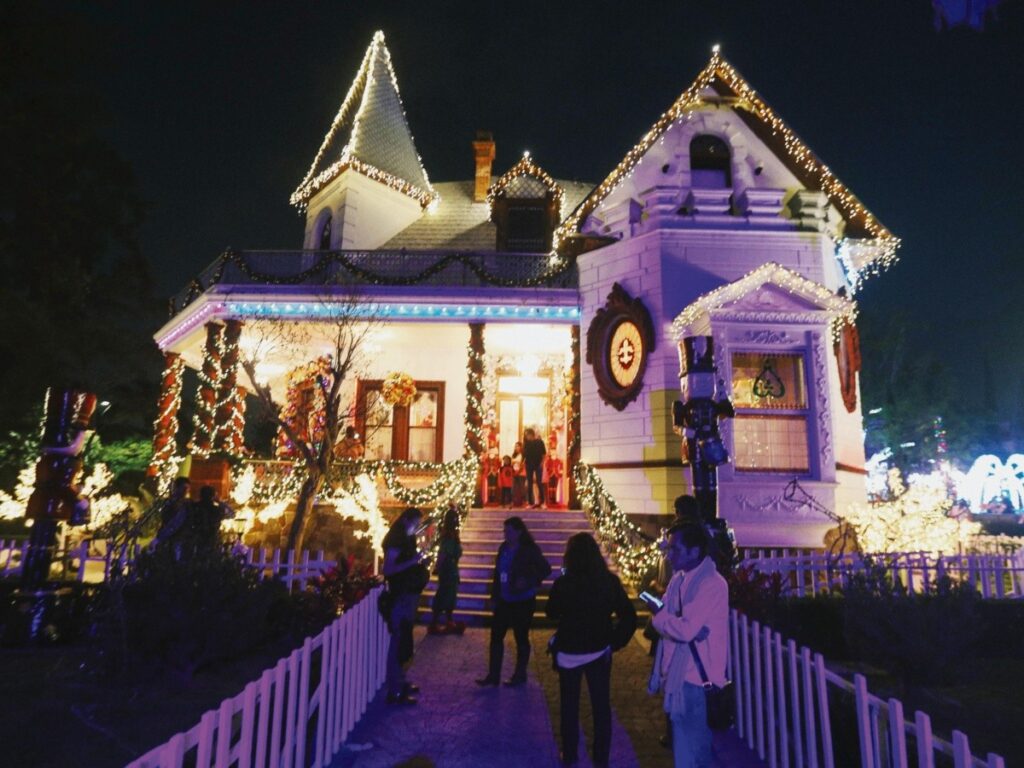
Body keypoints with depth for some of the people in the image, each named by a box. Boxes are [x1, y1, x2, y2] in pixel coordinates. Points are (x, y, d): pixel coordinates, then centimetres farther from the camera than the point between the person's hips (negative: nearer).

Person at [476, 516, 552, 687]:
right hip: (504, 601, 6)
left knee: (521, 638, 8)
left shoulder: (529, 550, -14)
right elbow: (498, 572, 8)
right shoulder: (504, 548, 3)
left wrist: (529, 582, -25)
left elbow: (546, 569, -14)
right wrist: (495, 595, 6)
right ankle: (493, 675, 17)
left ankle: (520, 675, 23)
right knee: (496, 636, 7)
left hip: (523, 602, -6)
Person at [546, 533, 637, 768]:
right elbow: (629, 615, -9)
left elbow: (551, 612, -1)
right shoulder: (610, 581, -11)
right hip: (599, 651, 2)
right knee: (601, 705, 17)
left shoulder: (563, 582, -17)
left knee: (569, 705, 17)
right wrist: (615, 642, -1)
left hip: (569, 651, -1)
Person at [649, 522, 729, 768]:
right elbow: (664, 621, 3)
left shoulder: (712, 583, -21)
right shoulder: (678, 578, 7)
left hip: (697, 675, -8)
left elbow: (686, 630, -28)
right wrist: (673, 621, -18)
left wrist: (660, 616, -11)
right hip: (676, 671, 8)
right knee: (682, 737, 23)